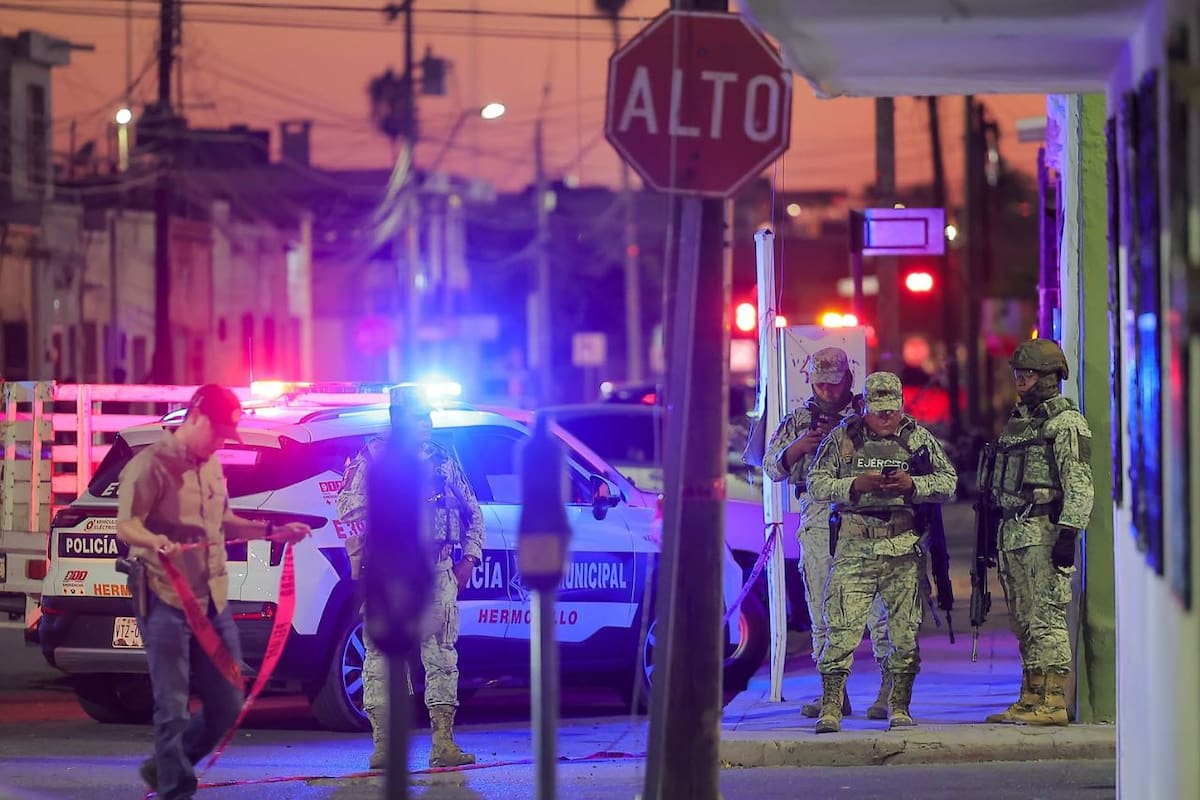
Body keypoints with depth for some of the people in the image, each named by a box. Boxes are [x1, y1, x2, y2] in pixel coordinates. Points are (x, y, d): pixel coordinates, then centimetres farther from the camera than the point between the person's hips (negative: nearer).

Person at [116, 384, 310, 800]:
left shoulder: (212, 465, 17)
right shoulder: (153, 465, -9)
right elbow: (126, 525, -19)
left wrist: (271, 531, 23)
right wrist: (155, 540, -39)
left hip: (212, 601, 8)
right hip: (167, 602, -8)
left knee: (227, 704, 10)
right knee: (173, 709, -7)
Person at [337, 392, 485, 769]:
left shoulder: (444, 460, 16)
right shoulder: (373, 456, 4)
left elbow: (473, 512, 21)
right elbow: (348, 506, -4)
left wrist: (470, 557, 10)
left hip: (437, 570, 3)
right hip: (387, 570, -3)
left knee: (441, 654, -2)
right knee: (382, 654, -3)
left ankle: (443, 743, -1)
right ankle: (383, 743, 1)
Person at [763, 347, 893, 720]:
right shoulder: (798, 420, 15)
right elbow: (771, 466, 10)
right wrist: (800, 446, -9)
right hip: (817, 525, 4)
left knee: (877, 608, -9)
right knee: (823, 613, 5)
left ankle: (890, 692, -7)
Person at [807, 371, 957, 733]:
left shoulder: (919, 438, 10)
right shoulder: (843, 437, 7)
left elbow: (949, 482, 7)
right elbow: (816, 483, 4)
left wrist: (912, 484, -10)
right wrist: (855, 485, -12)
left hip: (904, 548, 1)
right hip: (855, 547, -1)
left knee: (905, 631, 3)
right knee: (841, 628, -8)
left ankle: (899, 708, 13)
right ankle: (830, 710, -6)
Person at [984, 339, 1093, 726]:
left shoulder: (1066, 421, -6)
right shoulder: (1017, 421, 20)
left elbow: (1079, 484, -13)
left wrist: (1068, 534, -21)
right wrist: (994, 534, 22)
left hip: (1045, 531, -9)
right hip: (1013, 532, 9)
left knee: (1047, 619, -11)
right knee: (1023, 622, 10)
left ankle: (1052, 703, -11)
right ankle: (1030, 699, 14)